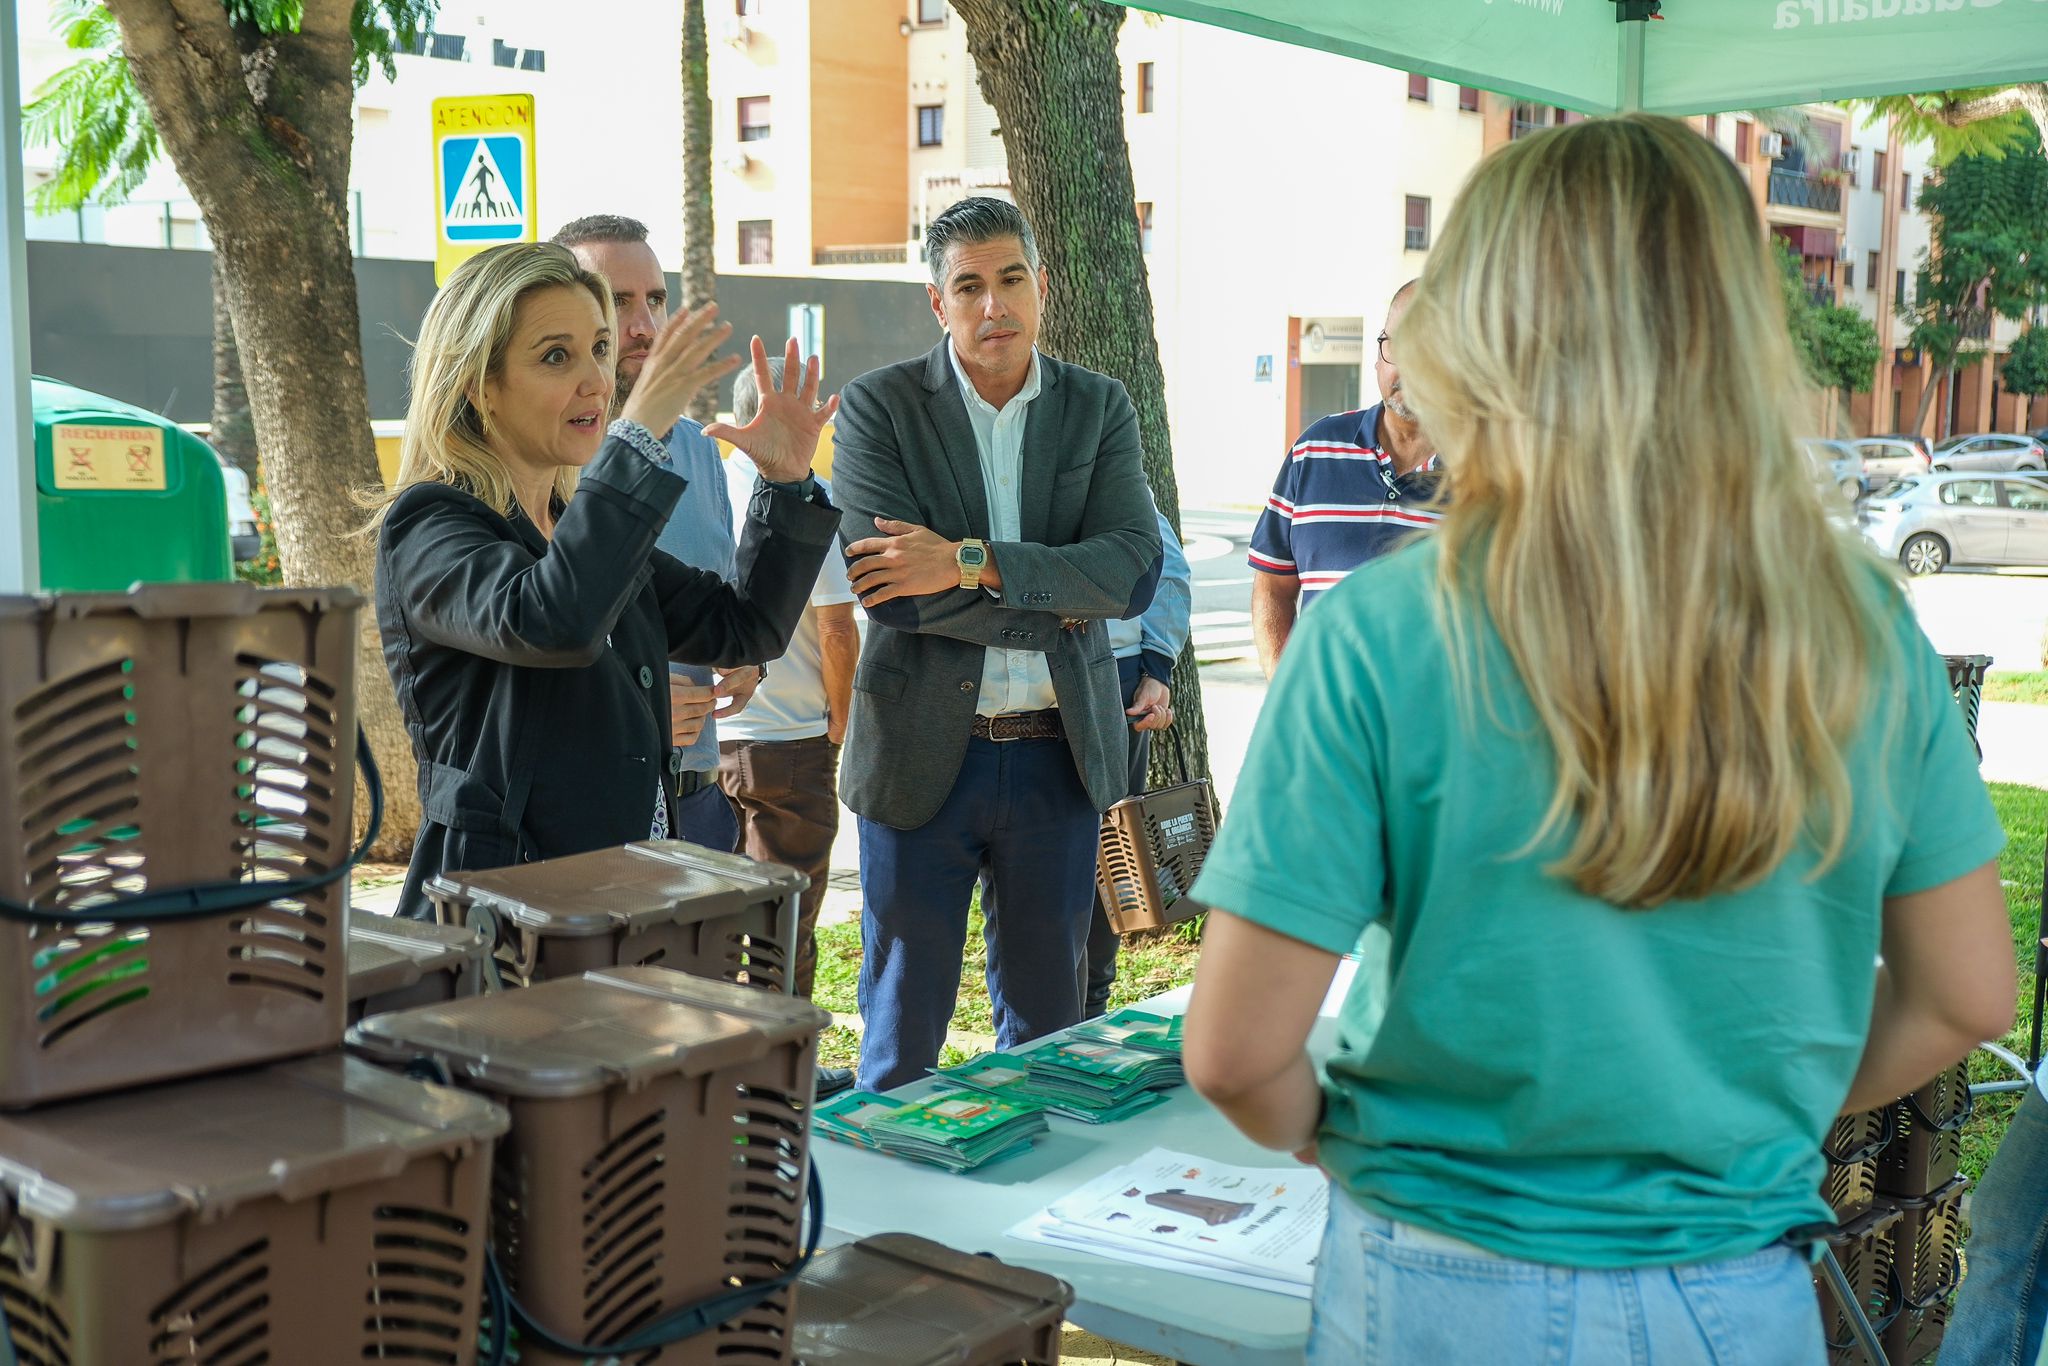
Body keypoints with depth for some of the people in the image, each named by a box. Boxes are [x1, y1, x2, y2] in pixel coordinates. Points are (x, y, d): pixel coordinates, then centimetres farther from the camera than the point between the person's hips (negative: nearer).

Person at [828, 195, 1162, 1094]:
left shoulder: (1099, 409, 5)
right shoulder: (878, 406, -3)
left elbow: (1133, 571, -9)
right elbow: (884, 585, -15)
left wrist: (970, 562, -18)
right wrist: (1057, 609, -11)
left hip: (1059, 754, 3)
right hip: (924, 751, -2)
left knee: (1046, 1019, 14)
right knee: (901, 1027, 7)